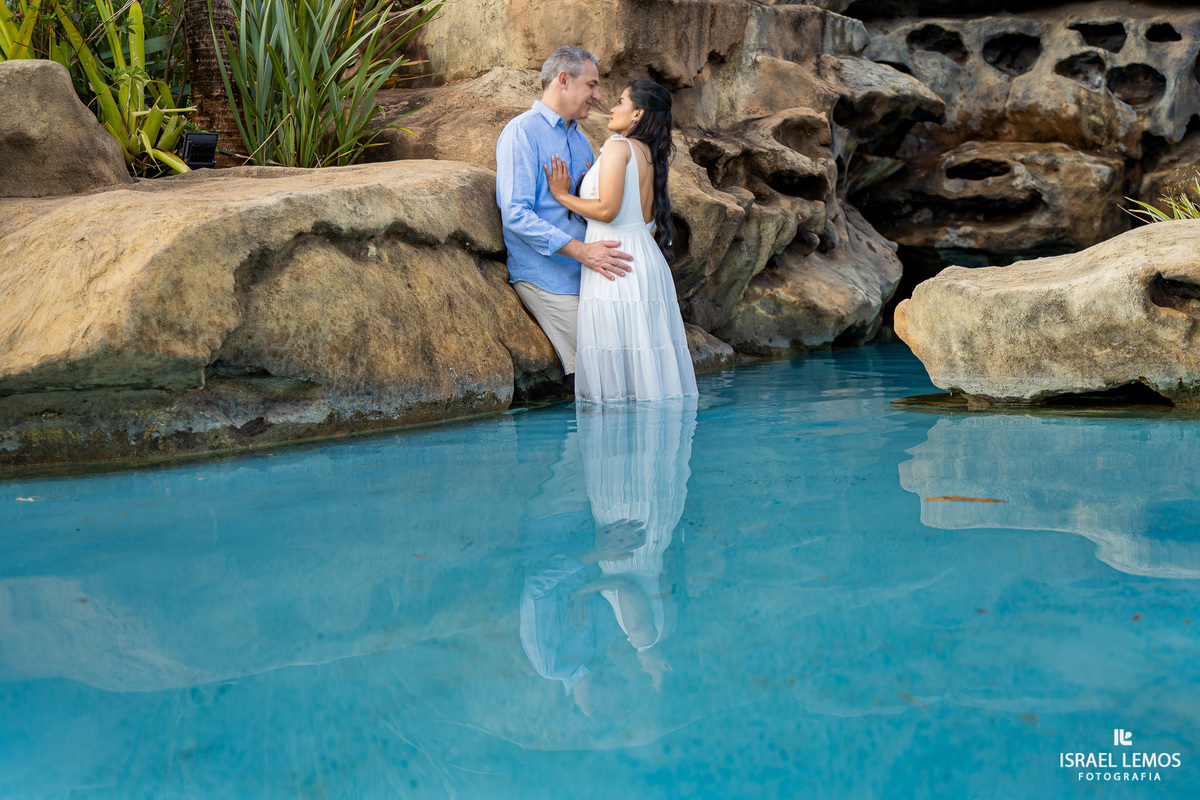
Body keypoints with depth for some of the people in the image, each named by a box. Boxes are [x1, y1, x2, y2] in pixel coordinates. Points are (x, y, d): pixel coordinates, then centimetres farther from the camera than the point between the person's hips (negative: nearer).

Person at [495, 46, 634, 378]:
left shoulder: (580, 140, 21)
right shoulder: (522, 132, -8)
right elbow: (515, 214, -19)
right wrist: (580, 250, -25)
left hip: (586, 276, 8)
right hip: (547, 279, -8)